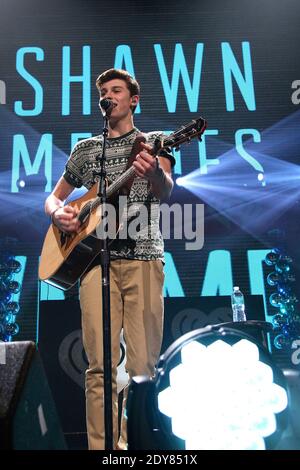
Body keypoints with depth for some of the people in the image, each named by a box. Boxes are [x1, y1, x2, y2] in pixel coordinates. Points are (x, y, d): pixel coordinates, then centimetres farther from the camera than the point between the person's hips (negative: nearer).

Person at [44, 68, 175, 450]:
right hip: (95, 257, 2)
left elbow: (164, 191, -7)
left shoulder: (152, 141, 13)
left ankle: (134, 441, 17)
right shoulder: (85, 149, 21)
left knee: (143, 365, -1)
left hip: (143, 256, -1)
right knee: (100, 364, -6)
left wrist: (155, 173, -31)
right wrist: (58, 213, 1)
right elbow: (53, 197, 26)